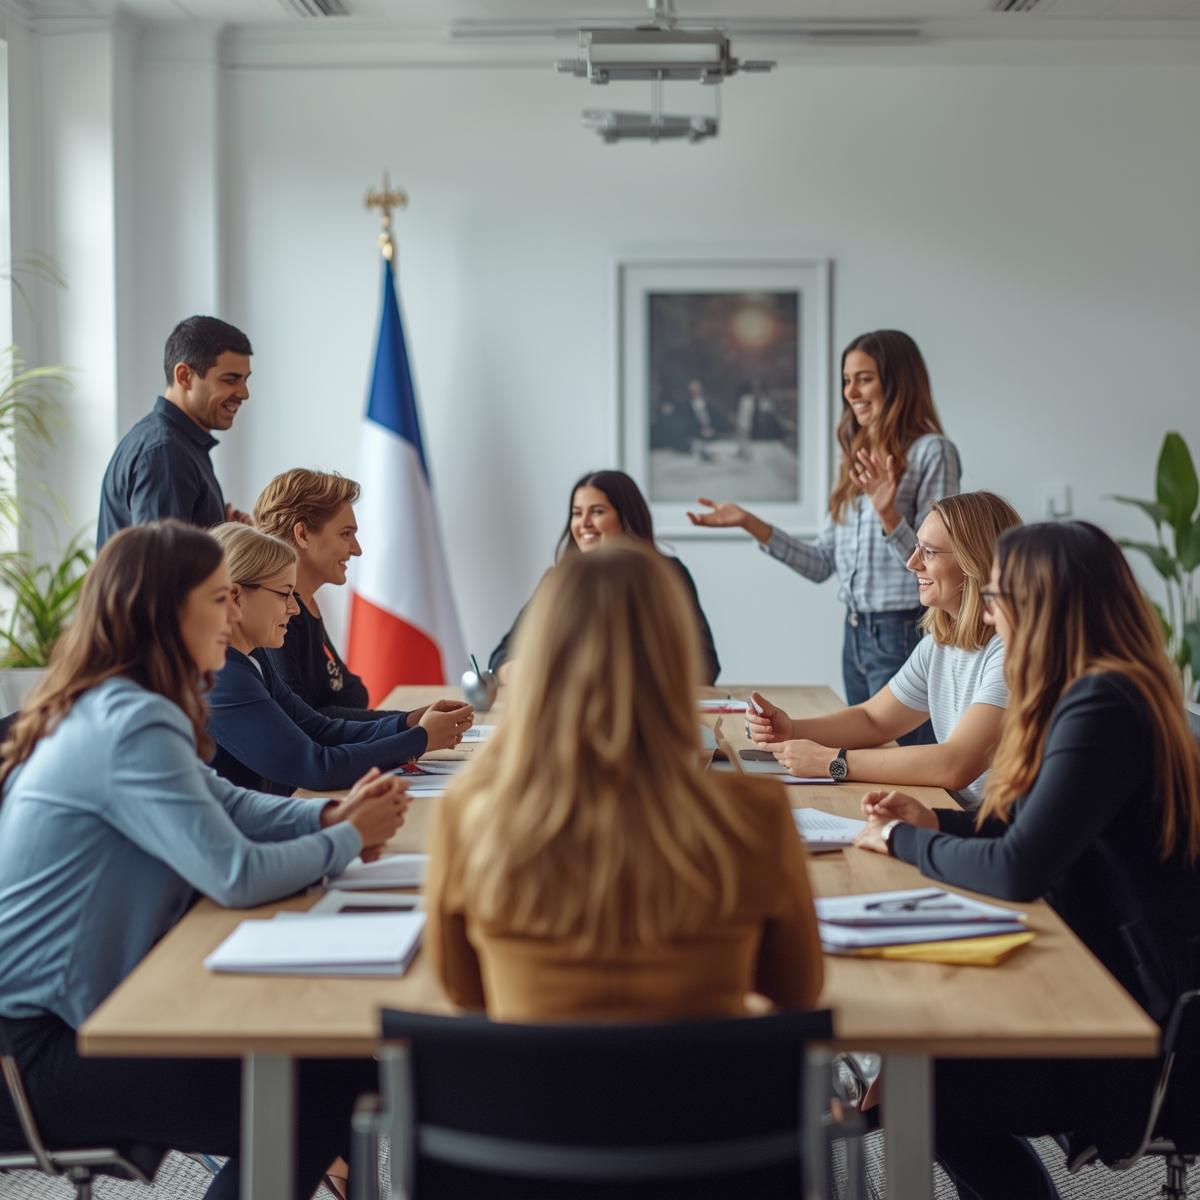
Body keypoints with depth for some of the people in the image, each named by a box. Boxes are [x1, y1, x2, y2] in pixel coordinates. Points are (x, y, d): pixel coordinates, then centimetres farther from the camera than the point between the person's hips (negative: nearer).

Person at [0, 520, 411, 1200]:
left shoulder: (114, 709, 8)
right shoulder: (129, 725, -23)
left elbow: (220, 802, 17)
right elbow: (237, 874, -27)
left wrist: (330, 815, -1)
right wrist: (349, 840, -9)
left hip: (56, 1008, 10)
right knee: (320, 1095, -10)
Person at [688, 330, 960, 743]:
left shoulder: (931, 452, -10)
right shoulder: (857, 457, 14)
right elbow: (822, 564, 13)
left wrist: (888, 515, -29)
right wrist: (750, 524, 6)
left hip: (904, 633, -8)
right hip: (856, 633, 8)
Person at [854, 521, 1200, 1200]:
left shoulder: (1102, 708, -22)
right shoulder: (1109, 692, 10)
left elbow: (1016, 871, -27)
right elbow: (1039, 832, 16)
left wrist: (903, 842, -11)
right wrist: (937, 822, 5)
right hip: (1112, 979, 9)